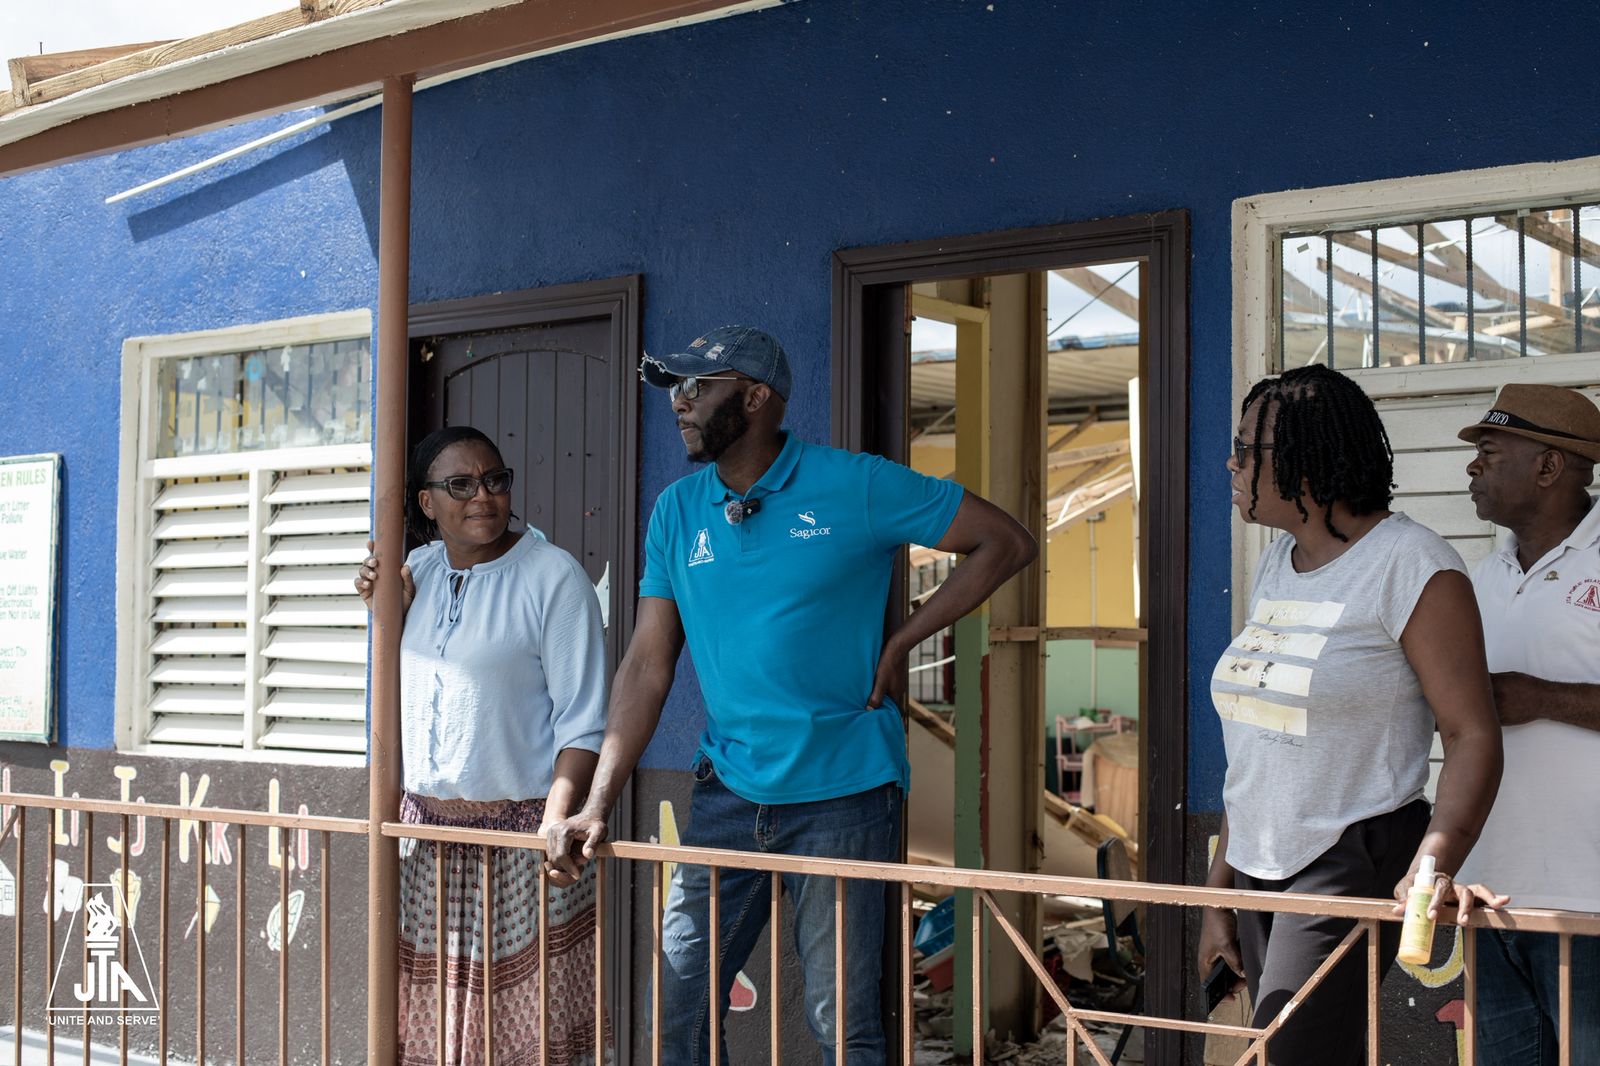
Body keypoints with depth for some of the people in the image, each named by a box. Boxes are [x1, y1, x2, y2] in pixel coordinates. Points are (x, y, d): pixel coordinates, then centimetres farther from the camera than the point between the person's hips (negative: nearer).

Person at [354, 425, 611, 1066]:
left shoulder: (552, 576, -7)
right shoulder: (417, 570, 10)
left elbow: (582, 722, -11)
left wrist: (554, 826, -22)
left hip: (519, 828, -5)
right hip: (423, 827, 6)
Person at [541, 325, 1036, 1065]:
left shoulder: (857, 487, -7)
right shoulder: (677, 512, 6)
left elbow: (1007, 542, -4)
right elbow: (648, 664, 4)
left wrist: (899, 644, -8)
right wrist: (598, 804, -4)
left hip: (843, 793, -4)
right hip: (728, 794, 5)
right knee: (677, 1004, 8)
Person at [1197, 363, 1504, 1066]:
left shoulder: (1411, 567, -11)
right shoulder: (1275, 565, 12)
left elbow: (1473, 736, -17)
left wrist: (1431, 867, -32)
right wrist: (1219, 891, 15)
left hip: (1353, 866, -7)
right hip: (1259, 869, 7)